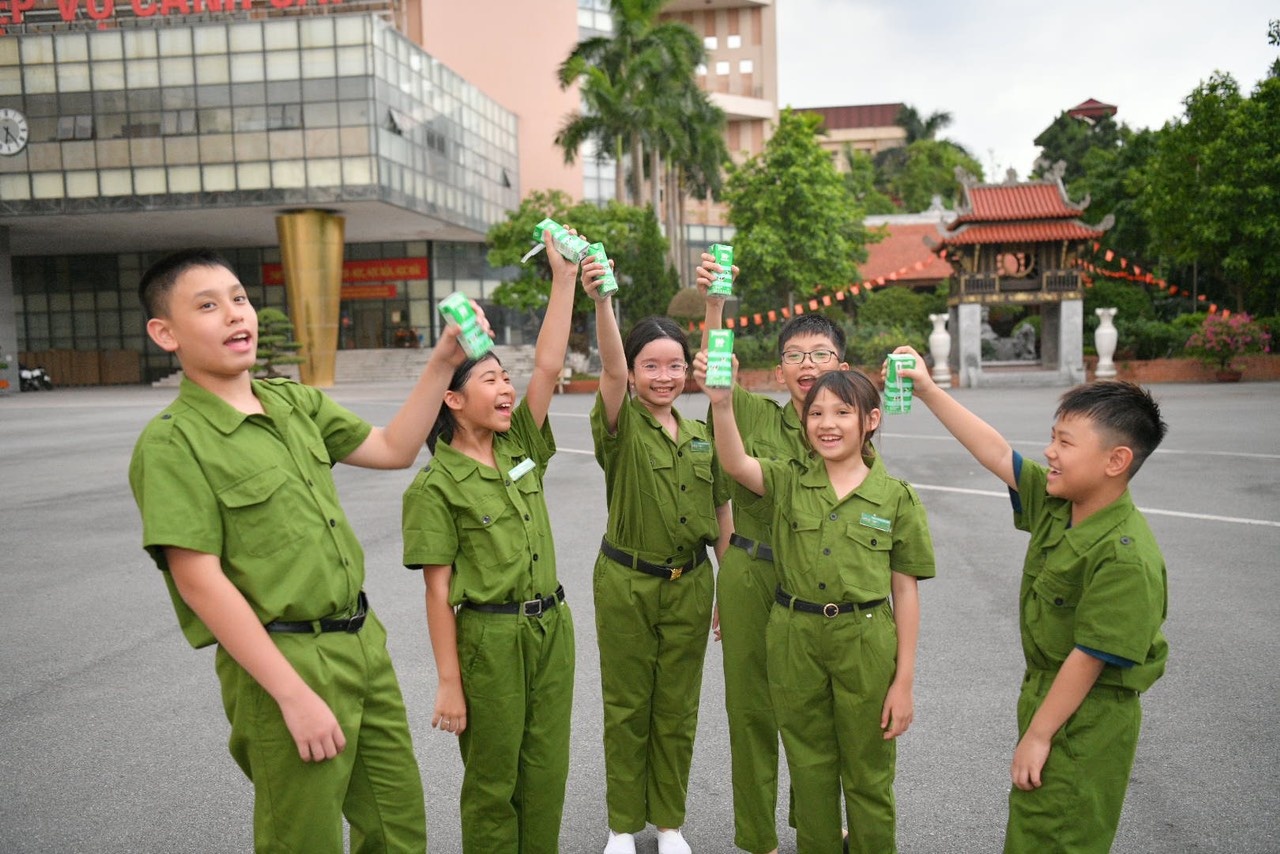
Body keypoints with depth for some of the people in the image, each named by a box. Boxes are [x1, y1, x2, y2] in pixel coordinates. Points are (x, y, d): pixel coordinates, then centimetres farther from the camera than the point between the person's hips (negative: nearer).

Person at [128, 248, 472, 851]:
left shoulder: (296, 403, 8)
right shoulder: (171, 442, -13)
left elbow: (393, 450, 14)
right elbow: (200, 581, -17)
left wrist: (441, 363, 4)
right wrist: (294, 695, -19)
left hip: (363, 642, 7)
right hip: (284, 662, -7)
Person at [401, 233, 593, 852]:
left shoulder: (520, 448, 5)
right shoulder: (436, 486, -11)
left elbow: (548, 367, -4)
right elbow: (438, 592, -12)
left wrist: (564, 279, -9)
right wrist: (449, 683, -12)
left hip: (550, 626, 6)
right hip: (488, 637, -5)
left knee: (546, 771, 15)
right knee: (493, 781, 11)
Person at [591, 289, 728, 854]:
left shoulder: (701, 437, 5)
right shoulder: (621, 426, -11)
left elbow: (718, 516, 10)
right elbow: (612, 372, -29)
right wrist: (602, 300, -40)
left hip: (690, 584, 4)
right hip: (626, 583, -3)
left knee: (678, 708, 13)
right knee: (627, 708, 10)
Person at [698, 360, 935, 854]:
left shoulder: (895, 497, -5)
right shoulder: (789, 483, -1)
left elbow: (905, 592, -2)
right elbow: (735, 464, -21)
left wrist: (904, 681, -3)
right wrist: (721, 402, -39)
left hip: (865, 642, -1)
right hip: (795, 639, 2)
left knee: (867, 774, 14)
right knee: (809, 770, 17)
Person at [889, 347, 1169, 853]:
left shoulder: (1125, 557, -28)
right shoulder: (1055, 500, -4)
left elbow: (1089, 658, -25)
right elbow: (997, 454, 3)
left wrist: (1037, 736, -18)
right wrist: (927, 390, 1)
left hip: (1086, 720, -8)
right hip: (1045, 693, 8)